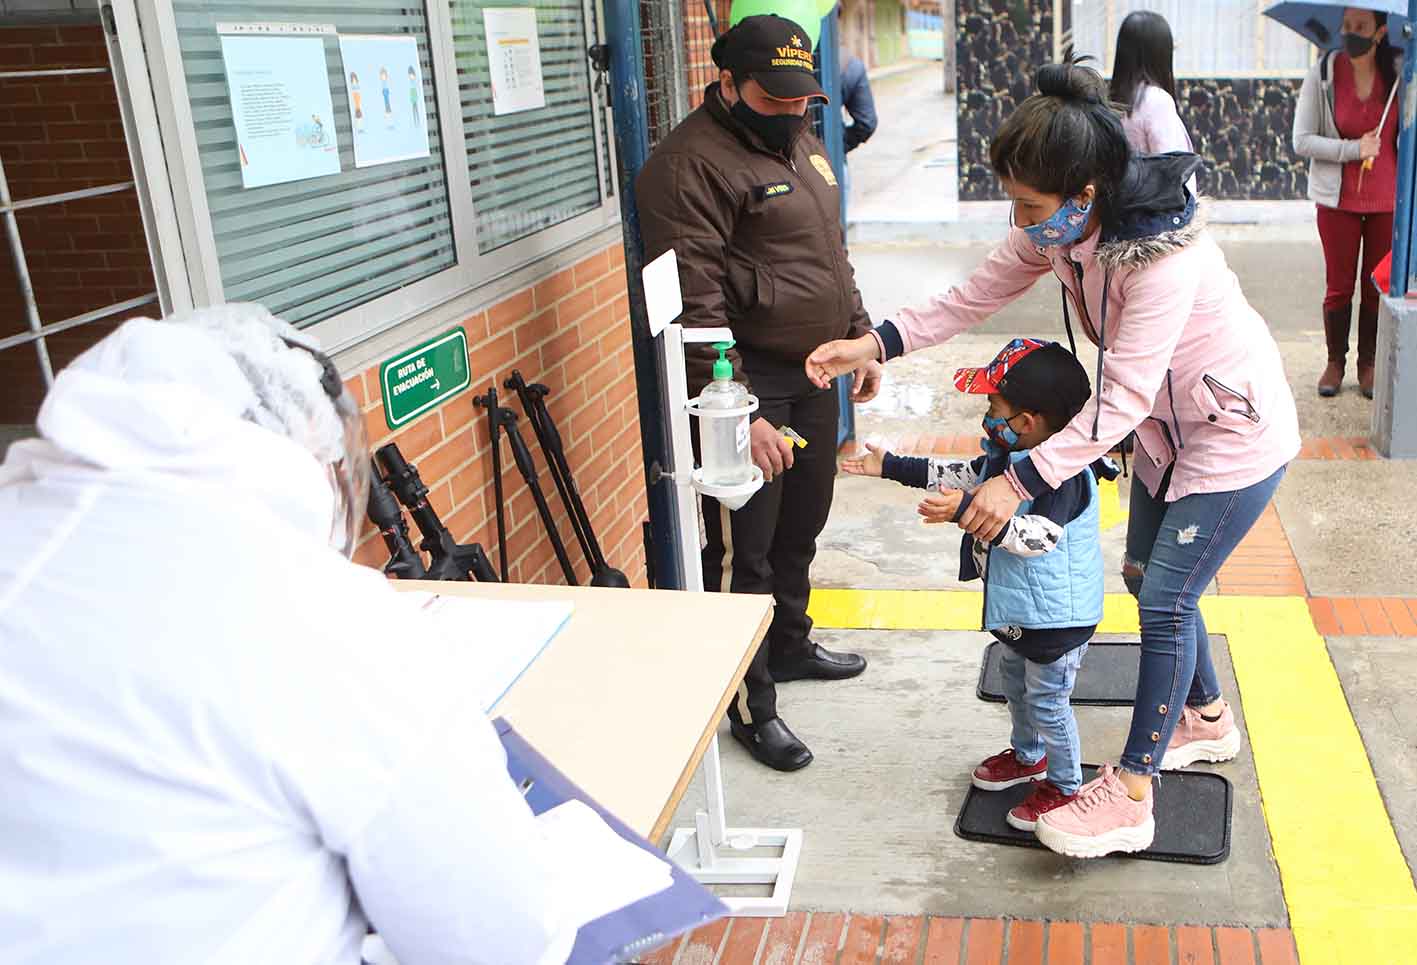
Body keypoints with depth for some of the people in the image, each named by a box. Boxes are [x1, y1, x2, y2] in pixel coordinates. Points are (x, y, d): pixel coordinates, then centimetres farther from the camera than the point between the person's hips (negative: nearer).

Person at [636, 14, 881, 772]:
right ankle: (751, 705, 14)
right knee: (742, 549, 0)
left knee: (801, 527, 22)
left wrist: (860, 335, 19)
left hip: (813, 374, 9)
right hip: (747, 385, -9)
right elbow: (693, 306, -23)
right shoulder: (691, 164, -17)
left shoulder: (800, 142, 13)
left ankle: (790, 644, 42)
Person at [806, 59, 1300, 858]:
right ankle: (1206, 718, 42)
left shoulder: (1163, 257, -36)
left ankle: (1129, 799, 4)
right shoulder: (1060, 228, -11)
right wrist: (876, 344, -14)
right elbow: (975, 297, -4)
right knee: (1148, 577, 18)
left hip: (1236, 436, -9)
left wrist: (1021, 482, -35)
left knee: (1165, 602, -6)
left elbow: (1121, 401, -35)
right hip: (1169, 427, 9)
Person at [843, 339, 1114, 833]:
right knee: (1015, 679, 27)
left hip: (1056, 614, -10)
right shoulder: (1008, 452, -1)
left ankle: (1065, 786, 26)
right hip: (1020, 608, 10)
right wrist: (891, 467, 14)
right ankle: (1028, 755, 50)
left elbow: (1039, 534, -42)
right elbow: (964, 475, 13)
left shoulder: (1064, 473, -31)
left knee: (1047, 700, 5)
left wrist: (967, 511, -49)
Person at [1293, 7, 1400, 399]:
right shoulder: (1323, 74, -7)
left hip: (1388, 198, 1)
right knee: (1339, 287, 8)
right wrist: (1354, 150, -16)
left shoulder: (1399, 71, -4)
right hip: (1338, 199, -1)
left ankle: (1368, 364, 22)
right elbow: (1302, 141, -9)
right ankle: (1335, 362, 22)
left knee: (1379, 286, 8)